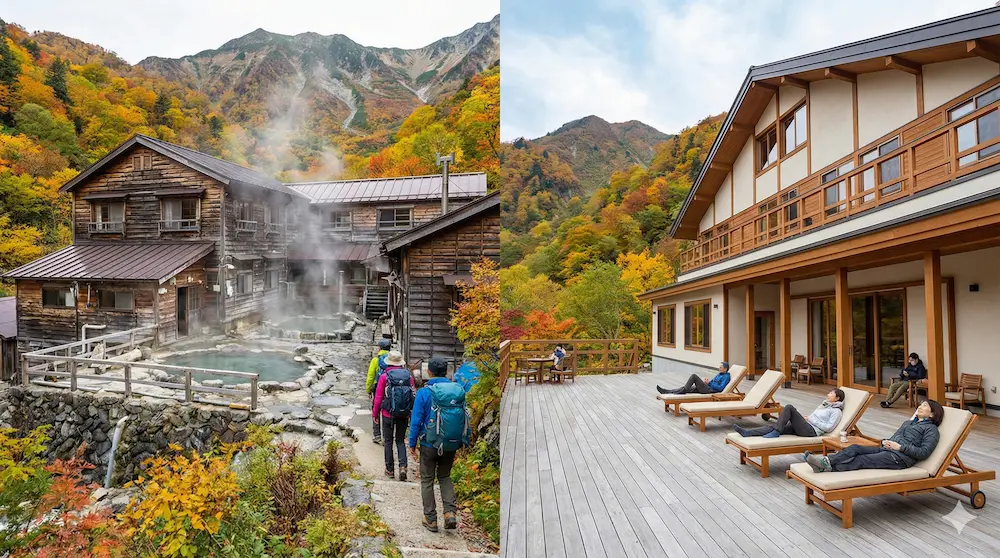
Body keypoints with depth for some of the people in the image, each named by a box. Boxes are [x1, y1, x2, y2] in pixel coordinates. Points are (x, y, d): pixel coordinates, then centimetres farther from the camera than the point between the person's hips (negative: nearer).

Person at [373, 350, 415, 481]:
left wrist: (376, 414, 7)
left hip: (388, 414, -2)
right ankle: (403, 466, -2)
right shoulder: (409, 376, -2)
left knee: (388, 441, 12)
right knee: (400, 441, 15)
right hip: (404, 415, 2)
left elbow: (378, 397, -6)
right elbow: (414, 395, 1)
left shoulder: (384, 376, -9)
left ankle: (390, 470, 17)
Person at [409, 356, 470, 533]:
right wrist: (464, 442, 12)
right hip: (451, 445, 4)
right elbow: (465, 418, 3)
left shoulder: (425, 392, -13)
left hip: (430, 444, -3)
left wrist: (412, 444, 1)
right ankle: (450, 512, 7)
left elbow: (416, 420, -11)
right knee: (445, 477, 22)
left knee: (427, 480, 13)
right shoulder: (459, 391, -3)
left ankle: (431, 519, 18)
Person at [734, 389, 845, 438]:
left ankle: (776, 432, -25)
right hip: (804, 428, 8)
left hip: (811, 431, -8)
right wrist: (807, 417, 11)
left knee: (789, 407, -24)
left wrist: (811, 419, -7)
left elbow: (829, 427, -10)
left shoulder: (837, 411, 2)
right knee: (772, 426, -12)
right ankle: (747, 432, -27)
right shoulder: (825, 404, 28)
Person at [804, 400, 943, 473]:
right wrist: (885, 441, 6)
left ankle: (827, 467, -47)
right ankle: (826, 461, -43)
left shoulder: (931, 429, 7)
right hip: (887, 449, 7)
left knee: (862, 460, -29)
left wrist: (900, 447, -14)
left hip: (901, 457, -7)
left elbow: (924, 453, -6)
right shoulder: (909, 422, 31)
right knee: (855, 448, -22)